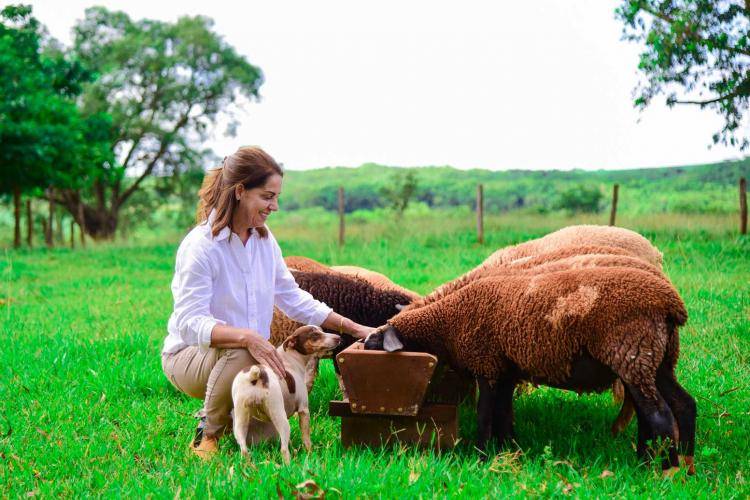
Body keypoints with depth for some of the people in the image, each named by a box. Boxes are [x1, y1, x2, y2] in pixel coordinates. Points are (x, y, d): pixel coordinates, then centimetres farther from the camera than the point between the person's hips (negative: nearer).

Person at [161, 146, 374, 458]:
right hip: (190, 356, -6)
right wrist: (247, 337, -44)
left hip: (251, 352, 7)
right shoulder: (201, 246, -19)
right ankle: (207, 433, -13)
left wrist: (353, 328, 8)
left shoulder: (264, 239, 5)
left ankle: (228, 414, 14)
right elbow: (190, 322, -28)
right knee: (242, 354, -38)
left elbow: (293, 298, 14)